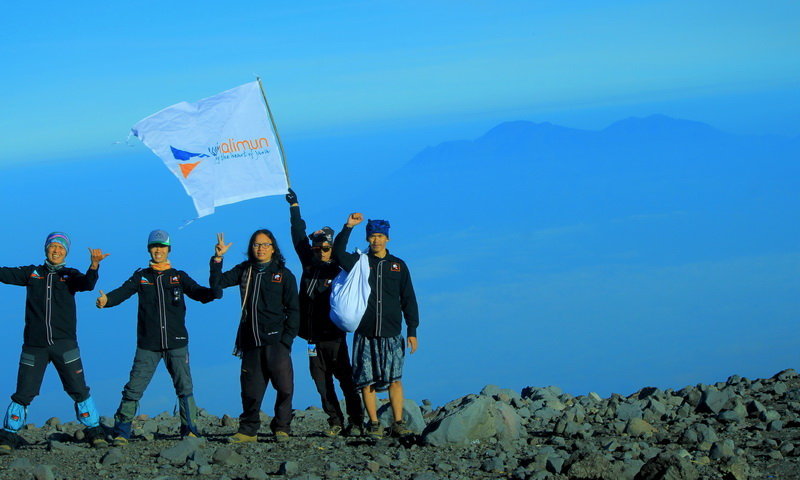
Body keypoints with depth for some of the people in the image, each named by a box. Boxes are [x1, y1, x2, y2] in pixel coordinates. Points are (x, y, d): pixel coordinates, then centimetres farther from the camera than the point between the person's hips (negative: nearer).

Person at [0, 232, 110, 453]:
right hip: (34, 344, 0)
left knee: (79, 390, -1)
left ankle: (94, 432, 9)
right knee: (23, 393, 0)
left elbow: (88, 283, -10)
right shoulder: (31, 273, 12)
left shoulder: (70, 275, 9)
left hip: (64, 344, 0)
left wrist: (94, 264, -30)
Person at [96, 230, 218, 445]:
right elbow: (123, 292, -4)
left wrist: (213, 293, -24)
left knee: (185, 388, -3)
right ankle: (121, 433, 2)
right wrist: (106, 300, -26)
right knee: (134, 388, -5)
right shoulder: (141, 277, 11)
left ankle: (190, 431, 6)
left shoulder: (179, 276, 12)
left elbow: (198, 292, -1)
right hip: (148, 344, 0)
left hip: (177, 343, 0)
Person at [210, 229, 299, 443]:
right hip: (251, 341, 3)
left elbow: (293, 310, 3)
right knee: (251, 388, 4)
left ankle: (281, 428, 6)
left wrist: (287, 338, -6)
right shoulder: (244, 271, 13)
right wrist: (218, 258, -2)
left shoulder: (284, 274, 4)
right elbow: (216, 283, 9)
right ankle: (248, 431, 13)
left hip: (275, 340, -3)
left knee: (284, 386, -6)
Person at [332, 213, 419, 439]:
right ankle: (374, 424, 5)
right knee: (367, 380, -1)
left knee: (394, 379, -4)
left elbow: (408, 299, 12)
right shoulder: (359, 262, 9)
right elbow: (339, 253, -12)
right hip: (365, 333, 0)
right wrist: (348, 227, -20)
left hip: (391, 334, 0)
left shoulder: (398, 265, 11)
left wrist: (412, 330, 7)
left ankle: (398, 423, 0)